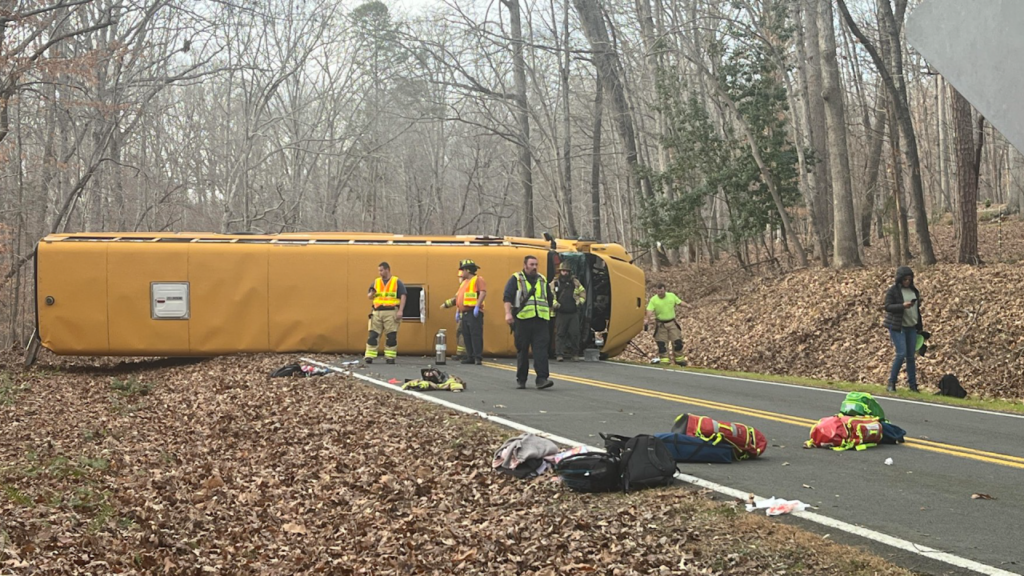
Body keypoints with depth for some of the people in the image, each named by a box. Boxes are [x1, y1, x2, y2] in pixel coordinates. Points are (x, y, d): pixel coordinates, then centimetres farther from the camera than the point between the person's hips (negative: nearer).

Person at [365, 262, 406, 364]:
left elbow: (403, 297, -2)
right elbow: (369, 296, 17)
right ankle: (369, 356, -3)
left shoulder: (397, 282, 4)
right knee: (373, 335, -3)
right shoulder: (376, 282, 15)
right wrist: (371, 294, -8)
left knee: (391, 337, -2)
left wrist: (400, 311, -13)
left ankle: (390, 357, 5)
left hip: (391, 313, -3)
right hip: (377, 313, 3)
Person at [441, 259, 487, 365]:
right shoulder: (464, 283, 23)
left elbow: (483, 293, -16)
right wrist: (458, 311, 19)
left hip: (474, 313, -9)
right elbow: (458, 298, 25)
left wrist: (477, 306, -24)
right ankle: (470, 357, 12)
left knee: (476, 335, -11)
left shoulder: (478, 280, -3)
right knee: (466, 336, 7)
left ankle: (478, 357, -13)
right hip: (464, 313, 9)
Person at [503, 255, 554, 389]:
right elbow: (507, 297, -5)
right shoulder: (516, 279, 5)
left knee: (541, 349, -10)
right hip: (522, 319, -3)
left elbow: (549, 299, 25)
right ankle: (521, 380, 13)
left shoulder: (543, 280, 18)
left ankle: (542, 379, -15)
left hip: (541, 320, 3)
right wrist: (508, 313, -17)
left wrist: (549, 315, 23)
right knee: (522, 351, 4)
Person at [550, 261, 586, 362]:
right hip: (561, 313, -1)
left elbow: (583, 293, 16)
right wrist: (555, 304, -14)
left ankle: (574, 354, 8)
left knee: (574, 333, -2)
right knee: (560, 334, -1)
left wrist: (580, 302, 1)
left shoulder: (575, 282, 10)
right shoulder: (554, 283, 4)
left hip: (573, 313, 2)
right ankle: (559, 354, 2)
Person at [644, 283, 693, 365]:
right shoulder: (653, 300, -9)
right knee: (662, 343, -2)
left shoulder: (672, 296, 0)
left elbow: (679, 302, 11)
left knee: (677, 341, 4)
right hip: (661, 324, -2)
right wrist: (647, 319, -37)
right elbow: (649, 311, -20)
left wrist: (687, 305, -8)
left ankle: (679, 359, 20)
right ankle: (664, 360, 6)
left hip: (672, 323, 2)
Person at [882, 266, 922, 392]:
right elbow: (887, 306, -12)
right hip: (897, 327, -6)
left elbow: (917, 309, 19)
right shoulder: (893, 290, -5)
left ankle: (913, 385, 10)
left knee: (911, 356, 6)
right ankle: (891, 383, -3)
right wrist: (902, 306, -27)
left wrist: (919, 327, 18)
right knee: (901, 354, -14)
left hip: (912, 327, 6)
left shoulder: (914, 290, 13)